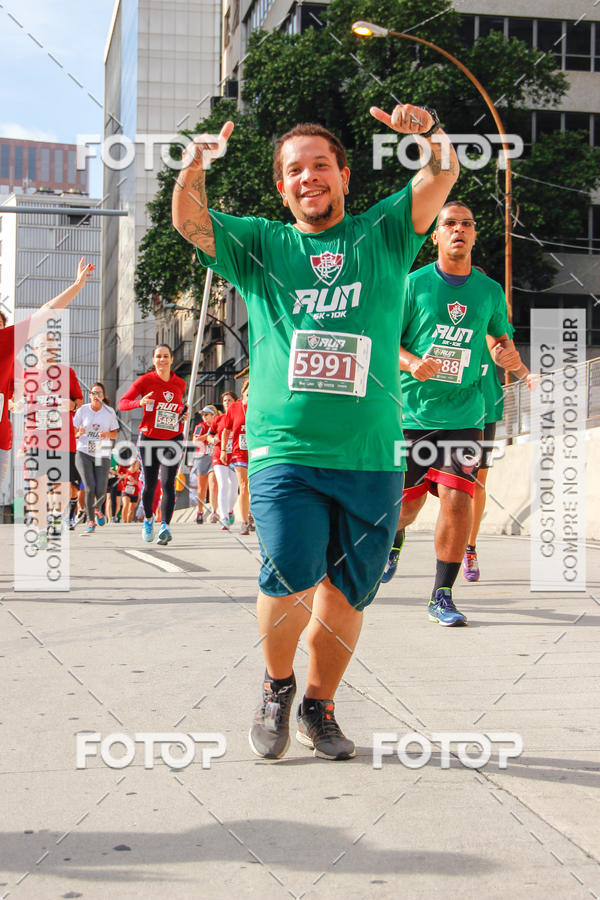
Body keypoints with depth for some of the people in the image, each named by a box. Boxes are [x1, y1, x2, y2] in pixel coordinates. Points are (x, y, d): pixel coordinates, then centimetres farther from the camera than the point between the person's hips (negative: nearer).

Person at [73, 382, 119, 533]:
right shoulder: (82, 410, -1)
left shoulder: (109, 411, 1)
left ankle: (97, 508, 32)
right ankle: (90, 521, 4)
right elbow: (73, 432, 4)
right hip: (84, 453, -1)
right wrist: (79, 433, -19)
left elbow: (115, 433, 8)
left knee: (101, 492, -5)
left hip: (102, 454, 1)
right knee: (89, 488, -14)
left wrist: (107, 434, -14)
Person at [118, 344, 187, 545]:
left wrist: (184, 414, 3)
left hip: (173, 439, 1)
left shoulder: (180, 383, 6)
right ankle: (148, 518, 30)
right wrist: (140, 402, -25)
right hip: (149, 438, -1)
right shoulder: (145, 380, -4)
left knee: (168, 484, -10)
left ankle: (165, 526, -9)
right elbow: (122, 403, -6)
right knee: (149, 484, 5)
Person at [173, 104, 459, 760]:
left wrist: (428, 132, -20)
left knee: (345, 595, 7)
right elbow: (188, 220, 3)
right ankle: (276, 688, 12)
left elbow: (443, 177, 1)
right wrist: (195, 164, -17)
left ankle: (319, 707, 29)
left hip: (371, 459, 2)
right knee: (290, 582, -17)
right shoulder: (259, 245, 13)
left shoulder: (383, 234, 13)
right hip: (284, 452, -1)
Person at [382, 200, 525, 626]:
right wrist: (412, 363, -19)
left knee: (456, 498, -14)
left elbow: (502, 341, 19)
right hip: (413, 411, -1)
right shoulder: (414, 284, 0)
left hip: (464, 414, 1)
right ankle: (395, 539, 46)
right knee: (408, 501, 8)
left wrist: (509, 356, -5)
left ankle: (442, 596, -2)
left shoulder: (490, 290, 7)